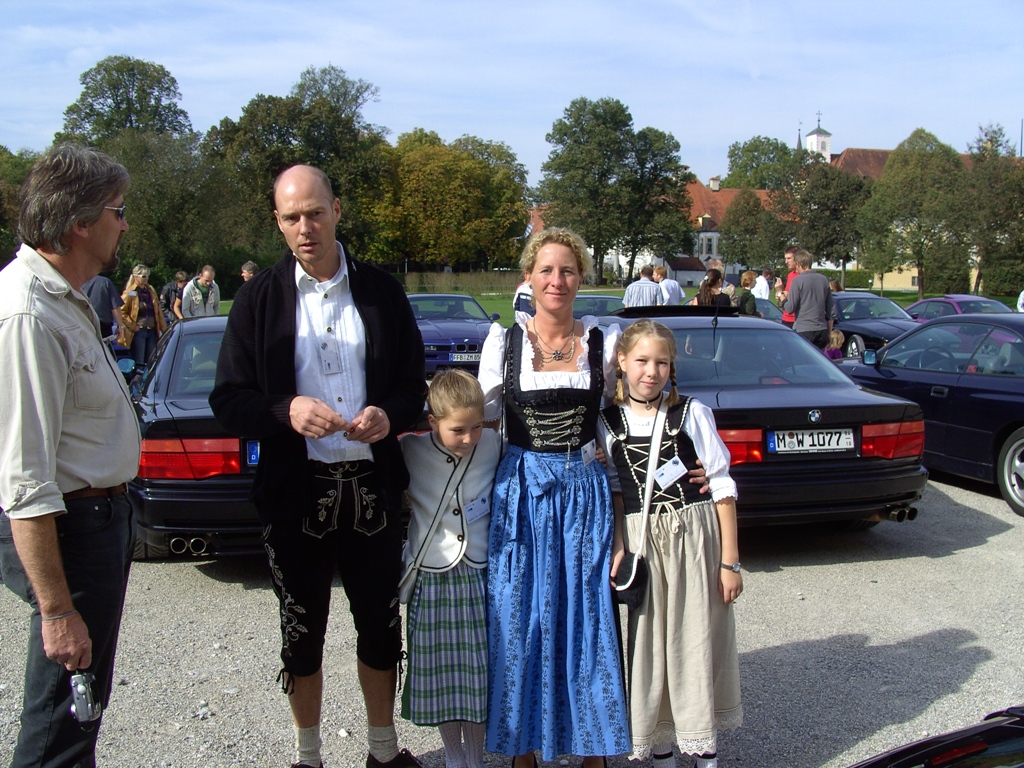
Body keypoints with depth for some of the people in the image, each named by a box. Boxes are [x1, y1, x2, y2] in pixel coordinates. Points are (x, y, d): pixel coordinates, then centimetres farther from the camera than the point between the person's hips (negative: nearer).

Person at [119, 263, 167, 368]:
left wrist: (164, 329, 10)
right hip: (138, 331, -6)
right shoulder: (130, 292, -6)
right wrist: (132, 326, -10)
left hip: (152, 331, 6)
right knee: (139, 363, -3)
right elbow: (121, 312, -11)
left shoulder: (151, 290, 12)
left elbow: (158, 311, 14)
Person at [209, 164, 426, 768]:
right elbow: (230, 402, -3)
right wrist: (287, 411, -23)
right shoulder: (259, 298, 0)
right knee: (302, 630, 13)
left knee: (381, 625, 12)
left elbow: (414, 384, 8)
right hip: (295, 490, -1)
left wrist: (389, 414, -14)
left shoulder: (382, 291, 4)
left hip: (373, 486, 1)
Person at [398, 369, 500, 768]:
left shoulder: (494, 445, -4)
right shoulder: (411, 451, -8)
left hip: (479, 577, 1)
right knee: (440, 674, 9)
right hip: (431, 580, 0)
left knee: (478, 671, 7)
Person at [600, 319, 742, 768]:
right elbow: (615, 491, 7)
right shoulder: (608, 422, 3)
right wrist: (618, 549, -4)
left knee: (697, 641, 4)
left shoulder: (692, 413, -2)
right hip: (639, 539, 2)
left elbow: (721, 487, -2)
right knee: (647, 643, 7)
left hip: (694, 535, -1)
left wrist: (729, 560, -4)